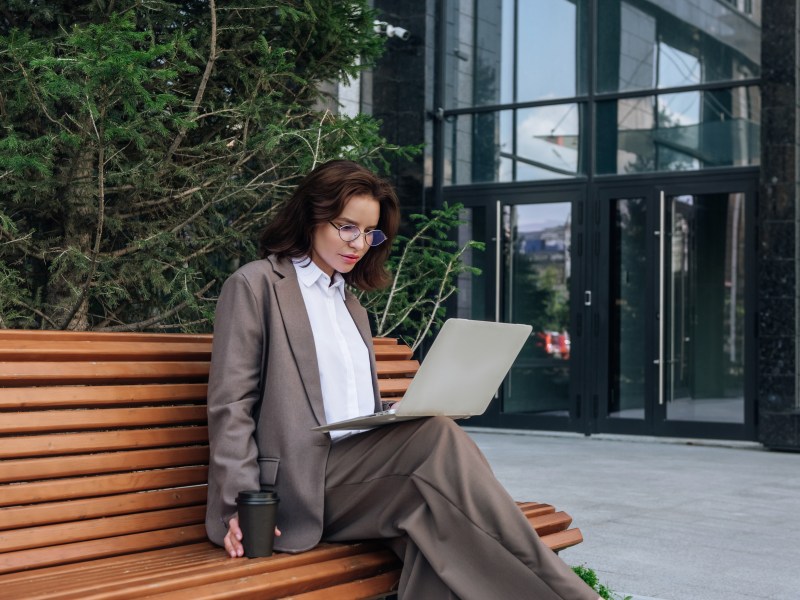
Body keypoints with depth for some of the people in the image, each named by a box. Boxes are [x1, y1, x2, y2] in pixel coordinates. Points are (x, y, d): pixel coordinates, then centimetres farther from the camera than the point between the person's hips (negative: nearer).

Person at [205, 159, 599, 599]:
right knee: (438, 436, -27)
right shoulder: (254, 285, 4)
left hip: (361, 472, 7)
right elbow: (230, 406, -3)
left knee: (432, 511, -28)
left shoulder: (350, 305, 26)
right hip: (301, 482, -6)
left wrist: (408, 414, -1)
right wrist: (241, 505, -16)